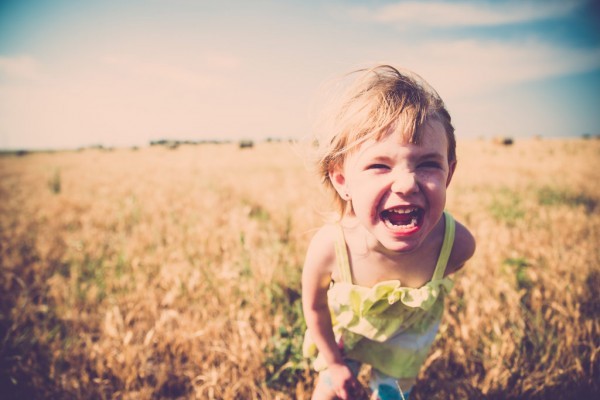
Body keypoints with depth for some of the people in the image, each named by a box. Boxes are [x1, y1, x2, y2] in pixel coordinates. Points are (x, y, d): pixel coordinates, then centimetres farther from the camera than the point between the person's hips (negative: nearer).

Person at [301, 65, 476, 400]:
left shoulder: (458, 244, -36)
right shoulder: (329, 247, -40)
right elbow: (314, 306, -18)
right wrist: (333, 360, -4)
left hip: (409, 332, 1)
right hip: (345, 325, -1)